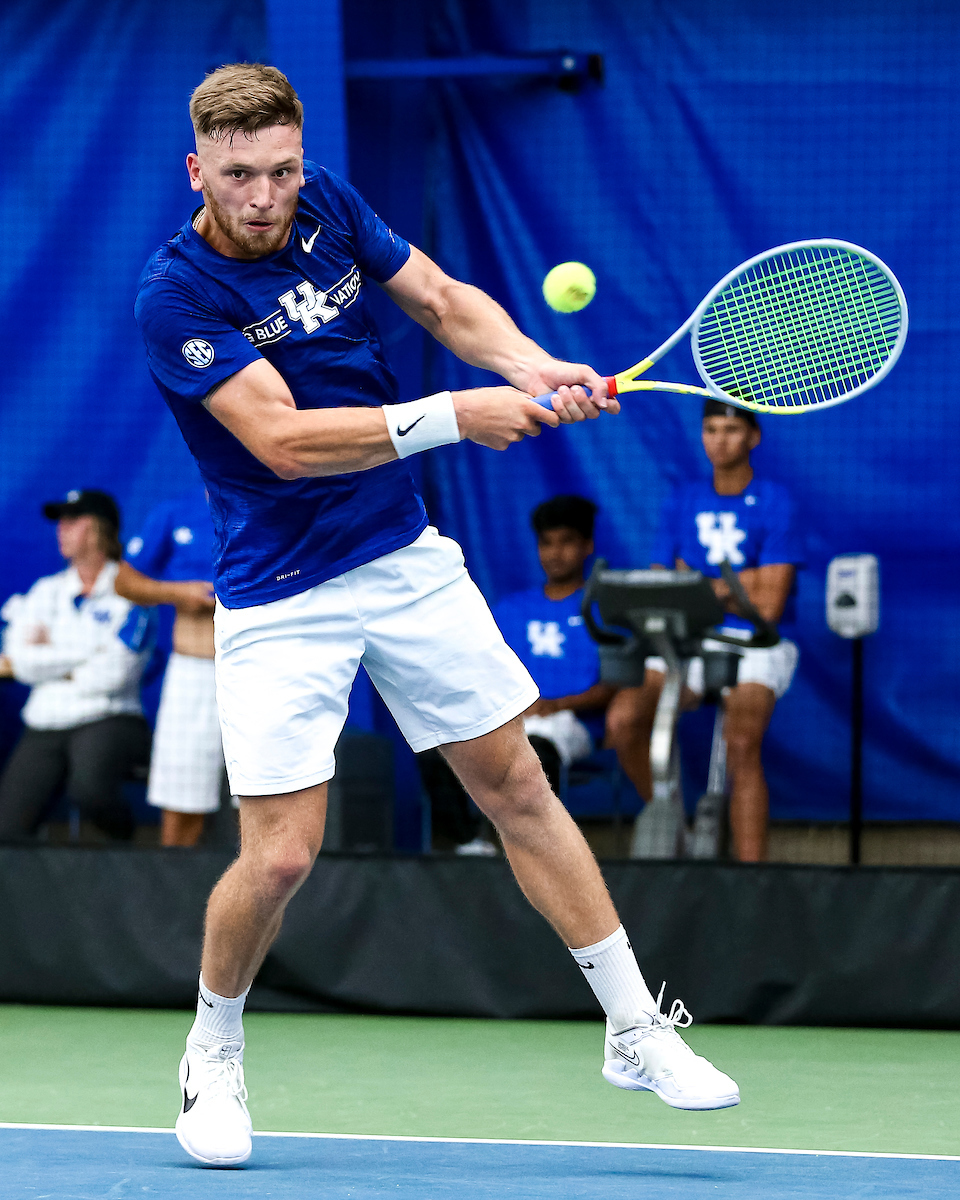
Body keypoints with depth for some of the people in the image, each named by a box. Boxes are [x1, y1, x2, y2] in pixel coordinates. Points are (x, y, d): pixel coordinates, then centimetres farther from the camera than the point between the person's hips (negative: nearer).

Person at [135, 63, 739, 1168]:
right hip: (279, 600, -5)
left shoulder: (327, 205, -1)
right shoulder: (175, 295, -19)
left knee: (517, 789, 8)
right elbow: (284, 441, -25)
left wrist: (533, 368, -11)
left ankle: (637, 1033, 17)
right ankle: (212, 1056, 17)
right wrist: (454, 416, -28)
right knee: (280, 857, -10)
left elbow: (443, 301, 9)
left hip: (407, 560, 5)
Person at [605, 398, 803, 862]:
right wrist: (730, 587, -7)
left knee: (741, 745, -32)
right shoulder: (682, 502, 12)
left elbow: (768, 605, -10)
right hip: (688, 643, 4)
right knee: (623, 719, -24)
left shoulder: (774, 503, -2)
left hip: (756, 647, -4)